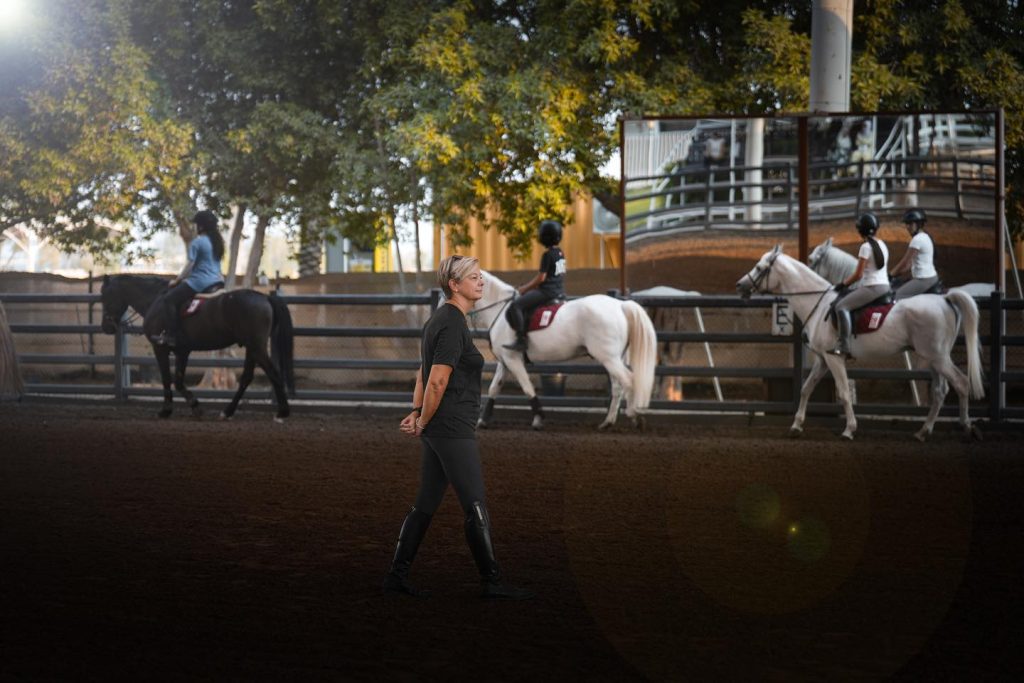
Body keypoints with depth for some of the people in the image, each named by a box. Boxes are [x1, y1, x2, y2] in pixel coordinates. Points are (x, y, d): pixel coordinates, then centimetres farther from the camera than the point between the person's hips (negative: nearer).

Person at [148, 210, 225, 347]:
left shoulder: (197, 242, -10)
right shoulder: (217, 242, 15)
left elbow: (190, 265, -10)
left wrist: (177, 280, 1)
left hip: (200, 282, -9)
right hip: (217, 281, 9)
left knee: (169, 299, -6)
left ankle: (171, 335, -13)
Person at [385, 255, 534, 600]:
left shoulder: (439, 319, 14)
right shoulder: (453, 325, -17)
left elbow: (423, 374, 18)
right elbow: (437, 381, -21)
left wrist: (416, 414, 5)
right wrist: (423, 423, -8)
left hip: (435, 430, 10)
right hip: (453, 429, -10)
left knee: (426, 505, 12)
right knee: (476, 507, -2)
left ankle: (396, 575, 13)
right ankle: (491, 581, 5)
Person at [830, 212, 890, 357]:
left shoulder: (866, 246, -12)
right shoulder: (882, 245, 14)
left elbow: (858, 275, -13)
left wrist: (843, 284, 2)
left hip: (872, 287, -10)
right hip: (885, 285, 10)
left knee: (842, 306, -14)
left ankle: (844, 345, -26)